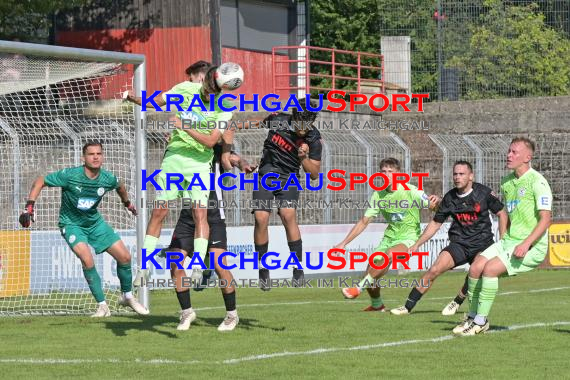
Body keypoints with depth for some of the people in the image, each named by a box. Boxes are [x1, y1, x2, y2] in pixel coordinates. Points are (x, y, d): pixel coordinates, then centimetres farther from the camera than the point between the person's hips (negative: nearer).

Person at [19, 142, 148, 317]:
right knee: (87, 260, -27)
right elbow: (40, 181, -16)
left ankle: (127, 296, 25)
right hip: (71, 223, -4)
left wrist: (127, 203, 30)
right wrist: (29, 206, -24)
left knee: (125, 257, -1)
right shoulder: (70, 175, -25)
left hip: (95, 222, 5)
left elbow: (119, 186, 13)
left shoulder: (108, 179, -13)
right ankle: (102, 306, -14)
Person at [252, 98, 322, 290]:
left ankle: (298, 269, -17)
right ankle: (263, 271, -1)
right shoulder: (278, 120, -9)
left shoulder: (314, 140, -10)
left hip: (288, 179, -1)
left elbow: (314, 174, -5)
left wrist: (304, 158, -21)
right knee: (261, 219, -16)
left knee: (288, 215, -25)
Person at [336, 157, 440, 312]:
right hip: (389, 237, 5)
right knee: (371, 275, -2)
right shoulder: (379, 195, 0)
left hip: (409, 237, -5)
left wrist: (435, 201, -39)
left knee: (390, 254, -37)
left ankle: (359, 287, -27)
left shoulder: (410, 191, -13)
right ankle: (377, 305, 29)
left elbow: (433, 206, -13)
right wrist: (343, 243, -1)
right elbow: (364, 222, 4)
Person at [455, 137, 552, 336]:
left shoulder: (537, 182, -13)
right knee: (475, 267, -10)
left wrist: (526, 244, -26)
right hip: (509, 240, 8)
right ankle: (473, 317, 4)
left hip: (531, 247, -7)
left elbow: (545, 219, -19)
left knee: (490, 268, -24)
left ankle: (481, 321, -13)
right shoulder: (507, 182, 12)